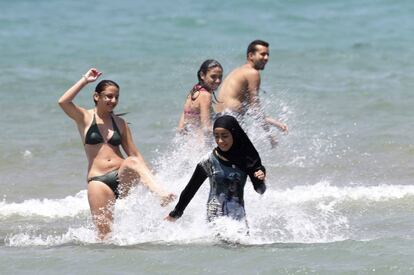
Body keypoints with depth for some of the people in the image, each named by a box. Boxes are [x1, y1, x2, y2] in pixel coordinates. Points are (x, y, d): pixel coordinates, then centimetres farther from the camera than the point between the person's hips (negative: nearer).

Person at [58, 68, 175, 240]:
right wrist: (85, 81, -7)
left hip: (122, 176, 1)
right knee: (105, 235, -13)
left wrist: (150, 178, 7)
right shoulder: (85, 118, 7)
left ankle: (161, 193, -51)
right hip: (98, 179, -1)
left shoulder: (119, 123, 17)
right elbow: (63, 102, -12)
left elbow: (134, 154, 17)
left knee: (132, 162, -34)